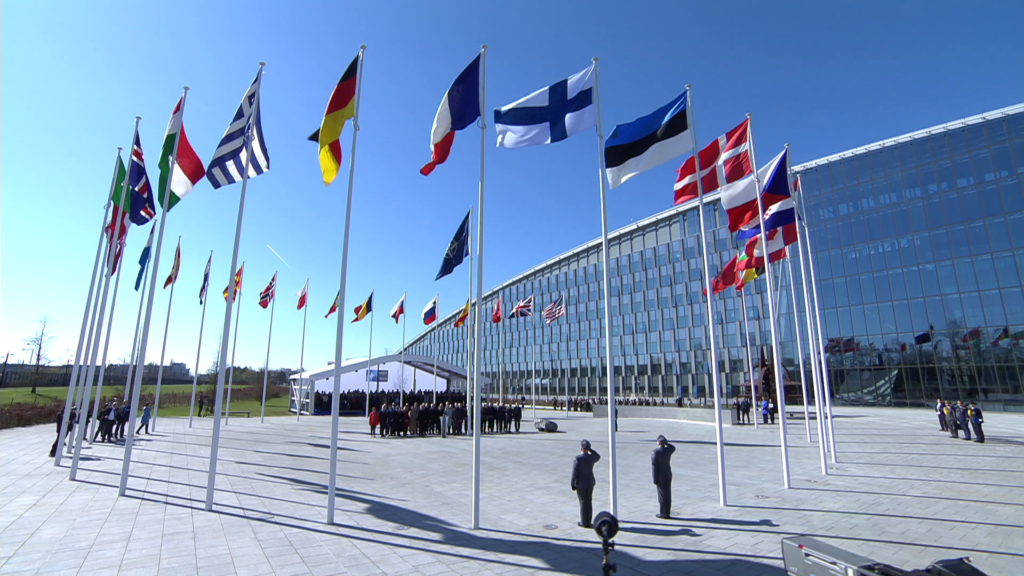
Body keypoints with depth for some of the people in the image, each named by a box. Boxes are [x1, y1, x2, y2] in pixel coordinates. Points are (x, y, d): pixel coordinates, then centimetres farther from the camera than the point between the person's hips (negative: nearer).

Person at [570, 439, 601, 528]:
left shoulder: (577, 459, -22)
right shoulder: (592, 457, -9)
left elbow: (574, 473, -18)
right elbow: (598, 457, 17)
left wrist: (572, 485, -6)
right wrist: (589, 449, 5)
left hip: (581, 485, -4)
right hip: (590, 483, 5)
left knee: (583, 503, 8)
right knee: (589, 502, 14)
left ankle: (584, 523, 17)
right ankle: (588, 522, 24)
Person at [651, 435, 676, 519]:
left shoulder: (655, 452, -19)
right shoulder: (668, 450, -5)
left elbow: (654, 466, -18)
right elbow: (673, 448, 22)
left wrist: (655, 479, -12)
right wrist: (666, 443, 6)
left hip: (660, 476, -5)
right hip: (668, 475, 5)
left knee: (661, 495, 4)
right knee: (668, 494, 11)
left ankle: (662, 513, 11)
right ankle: (668, 513, 18)